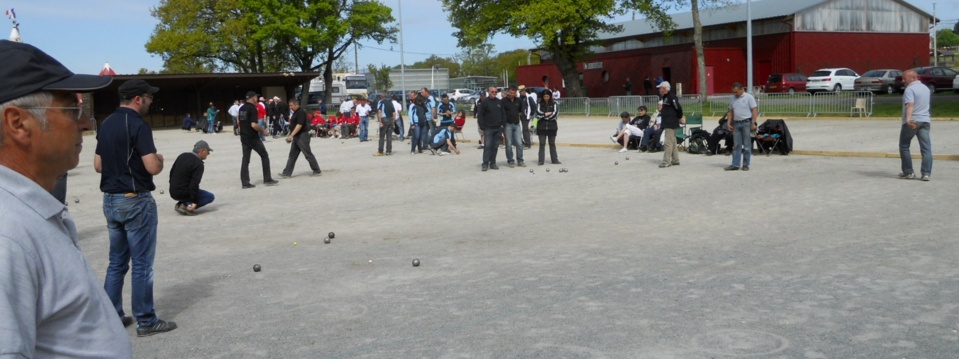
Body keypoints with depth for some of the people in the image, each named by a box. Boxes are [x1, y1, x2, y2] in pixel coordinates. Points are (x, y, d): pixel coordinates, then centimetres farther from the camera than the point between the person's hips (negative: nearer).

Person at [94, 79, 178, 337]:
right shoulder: (138, 125, -16)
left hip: (110, 199, 8)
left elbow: (98, 165, 14)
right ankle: (146, 321, 6)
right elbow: (153, 167, -22)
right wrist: (159, 159, -1)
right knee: (142, 264, 0)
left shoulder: (106, 125, 10)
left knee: (116, 262, 15)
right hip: (135, 201, -8)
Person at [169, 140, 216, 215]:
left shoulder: (182, 156, 9)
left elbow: (171, 172, 18)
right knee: (210, 197, 3)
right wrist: (194, 202, -21)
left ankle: (181, 204, 8)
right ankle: (186, 206, -14)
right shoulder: (198, 164, -16)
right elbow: (194, 183, -22)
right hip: (183, 193, -8)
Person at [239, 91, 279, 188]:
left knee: (245, 159, 7)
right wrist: (263, 130, -9)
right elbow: (254, 125, -23)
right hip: (252, 137, -7)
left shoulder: (241, 108, 11)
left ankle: (245, 182, 3)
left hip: (243, 137, 7)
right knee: (264, 155, 6)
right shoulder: (253, 108, -15)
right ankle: (267, 179, 6)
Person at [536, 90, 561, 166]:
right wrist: (549, 113, -12)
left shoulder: (554, 104, 4)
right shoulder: (540, 104, 4)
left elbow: (556, 114, -9)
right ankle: (541, 161, 1)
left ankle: (554, 160, 15)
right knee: (542, 144, 0)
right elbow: (538, 113, -10)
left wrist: (544, 115, -9)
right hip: (542, 126, 0)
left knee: (552, 143, 9)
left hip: (552, 126, 1)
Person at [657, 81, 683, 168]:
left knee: (668, 142, -10)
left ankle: (666, 161, -11)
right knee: (673, 142, 15)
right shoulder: (663, 97, 13)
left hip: (671, 123, -10)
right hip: (666, 122, 10)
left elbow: (678, 108, -16)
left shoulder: (671, 97, -17)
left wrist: (680, 118, -5)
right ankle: (675, 160, 23)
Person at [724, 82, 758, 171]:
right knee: (736, 145, 4)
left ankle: (746, 165, 6)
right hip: (736, 124, 5)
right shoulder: (732, 99, 13)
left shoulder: (749, 97, -4)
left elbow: (755, 110, -7)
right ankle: (735, 165, 5)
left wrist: (753, 123, -14)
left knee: (747, 145, 0)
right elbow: (731, 112, 18)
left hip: (746, 123, -5)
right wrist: (729, 122, 7)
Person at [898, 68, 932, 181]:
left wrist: (908, 118, -37)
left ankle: (908, 172, 8)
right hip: (925, 121, 7)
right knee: (926, 148, 1)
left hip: (912, 122, -7)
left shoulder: (910, 89, -9)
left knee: (904, 147, 7)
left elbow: (910, 105, -25)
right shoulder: (926, 88, 17)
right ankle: (926, 173, -6)